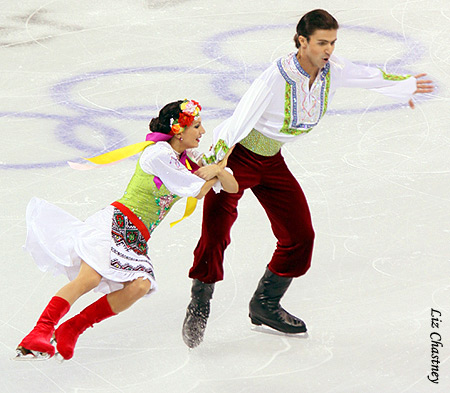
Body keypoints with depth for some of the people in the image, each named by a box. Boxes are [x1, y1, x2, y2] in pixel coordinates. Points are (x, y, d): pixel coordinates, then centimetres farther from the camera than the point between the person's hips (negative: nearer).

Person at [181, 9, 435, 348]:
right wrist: (211, 168, -40)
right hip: (237, 155, -7)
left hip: (272, 161, 7)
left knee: (300, 235, 4)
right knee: (216, 232, -18)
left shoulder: (333, 71, -11)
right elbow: (237, 125, -34)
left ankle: (265, 305, 23)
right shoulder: (275, 79, -31)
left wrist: (405, 86, 27)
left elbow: (370, 76, 11)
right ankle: (199, 307, 0)